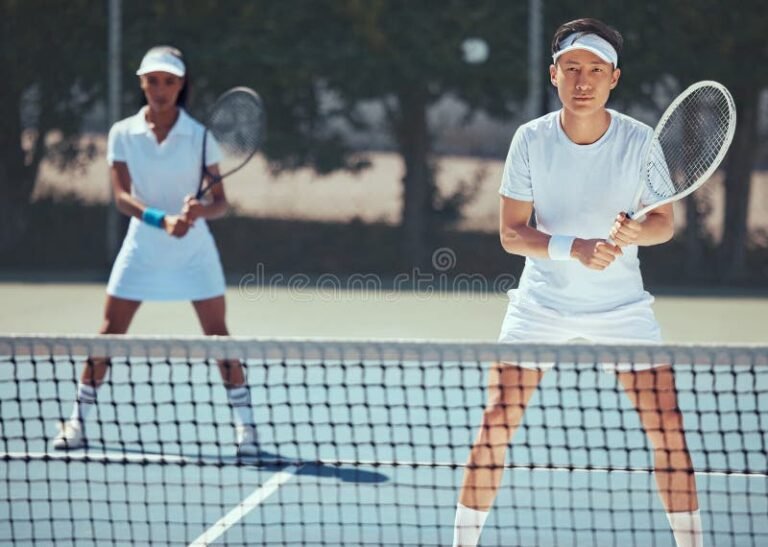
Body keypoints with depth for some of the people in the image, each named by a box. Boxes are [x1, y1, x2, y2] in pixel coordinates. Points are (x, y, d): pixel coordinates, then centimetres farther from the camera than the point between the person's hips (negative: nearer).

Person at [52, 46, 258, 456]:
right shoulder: (122, 134, -2)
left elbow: (220, 203, -5)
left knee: (217, 335, -5)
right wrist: (163, 220, -26)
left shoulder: (199, 136, -5)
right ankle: (77, 421, 9)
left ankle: (245, 425, 2)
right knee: (110, 333, 0)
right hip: (141, 248, 1)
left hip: (193, 250, -1)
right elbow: (121, 196, -11)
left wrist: (200, 211, -28)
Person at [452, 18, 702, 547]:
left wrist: (635, 231, -27)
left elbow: (665, 224, -3)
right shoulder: (531, 140, -10)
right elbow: (511, 233, -9)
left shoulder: (640, 140, -11)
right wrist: (575, 249, -25)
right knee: (496, 425, -7)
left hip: (621, 305, 0)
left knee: (668, 426, -6)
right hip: (541, 302, 0)